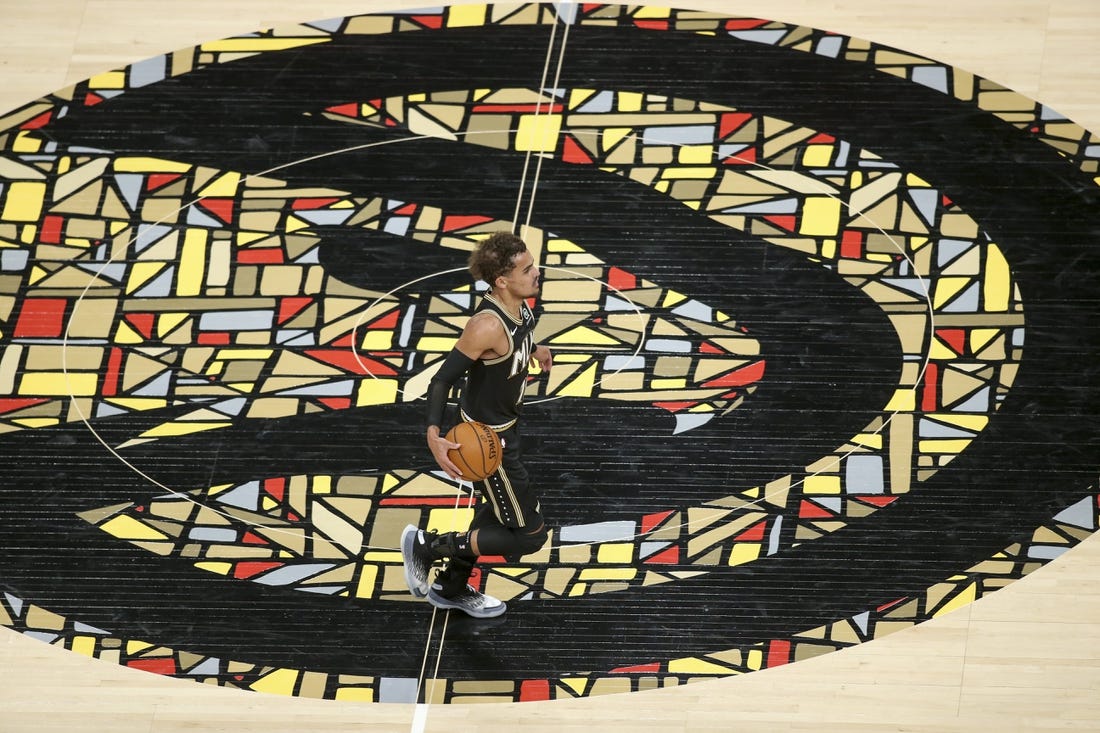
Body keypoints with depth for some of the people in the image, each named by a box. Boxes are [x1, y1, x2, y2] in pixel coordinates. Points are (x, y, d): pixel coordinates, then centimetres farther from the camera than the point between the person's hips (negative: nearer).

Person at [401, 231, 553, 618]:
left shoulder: (517, 304, -7)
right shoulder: (488, 325, -33)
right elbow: (442, 380, -31)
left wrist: (532, 350, 35)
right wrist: (434, 435, -44)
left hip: (504, 424, 9)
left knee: (494, 513, 27)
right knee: (530, 536, 0)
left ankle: (450, 587, 47)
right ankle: (427, 546, 8)